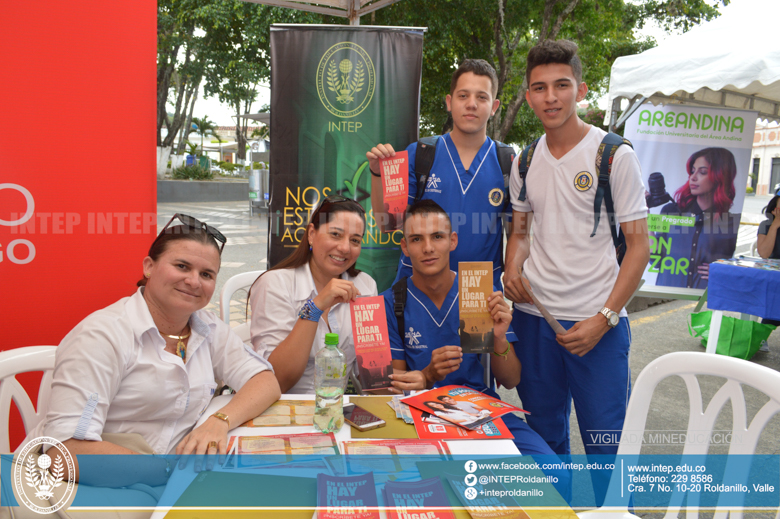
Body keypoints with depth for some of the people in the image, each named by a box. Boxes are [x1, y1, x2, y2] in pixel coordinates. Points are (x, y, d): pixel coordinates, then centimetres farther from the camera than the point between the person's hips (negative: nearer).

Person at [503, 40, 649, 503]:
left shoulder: (614, 155, -6)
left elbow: (639, 245, -7)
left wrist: (604, 319, -14)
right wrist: (514, 267, -6)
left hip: (597, 321, -4)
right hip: (534, 316, 5)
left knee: (606, 443, 2)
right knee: (545, 436, 18)